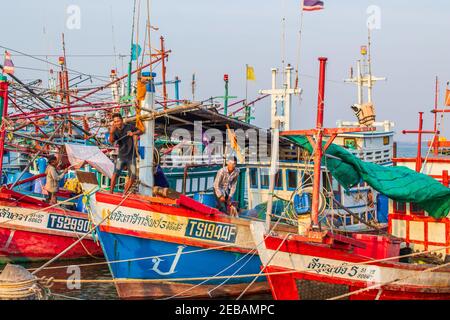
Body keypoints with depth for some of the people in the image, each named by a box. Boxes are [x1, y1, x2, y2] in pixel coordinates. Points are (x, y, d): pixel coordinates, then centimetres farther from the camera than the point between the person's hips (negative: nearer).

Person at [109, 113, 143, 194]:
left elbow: (140, 132, 6)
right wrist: (111, 133, -41)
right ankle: (111, 192, -18)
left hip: (131, 157, 1)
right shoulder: (115, 131, -4)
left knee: (132, 178, 0)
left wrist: (133, 133, -15)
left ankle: (124, 193, 17)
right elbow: (111, 141, -21)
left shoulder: (129, 127, -3)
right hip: (121, 156, -1)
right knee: (116, 173, -21)